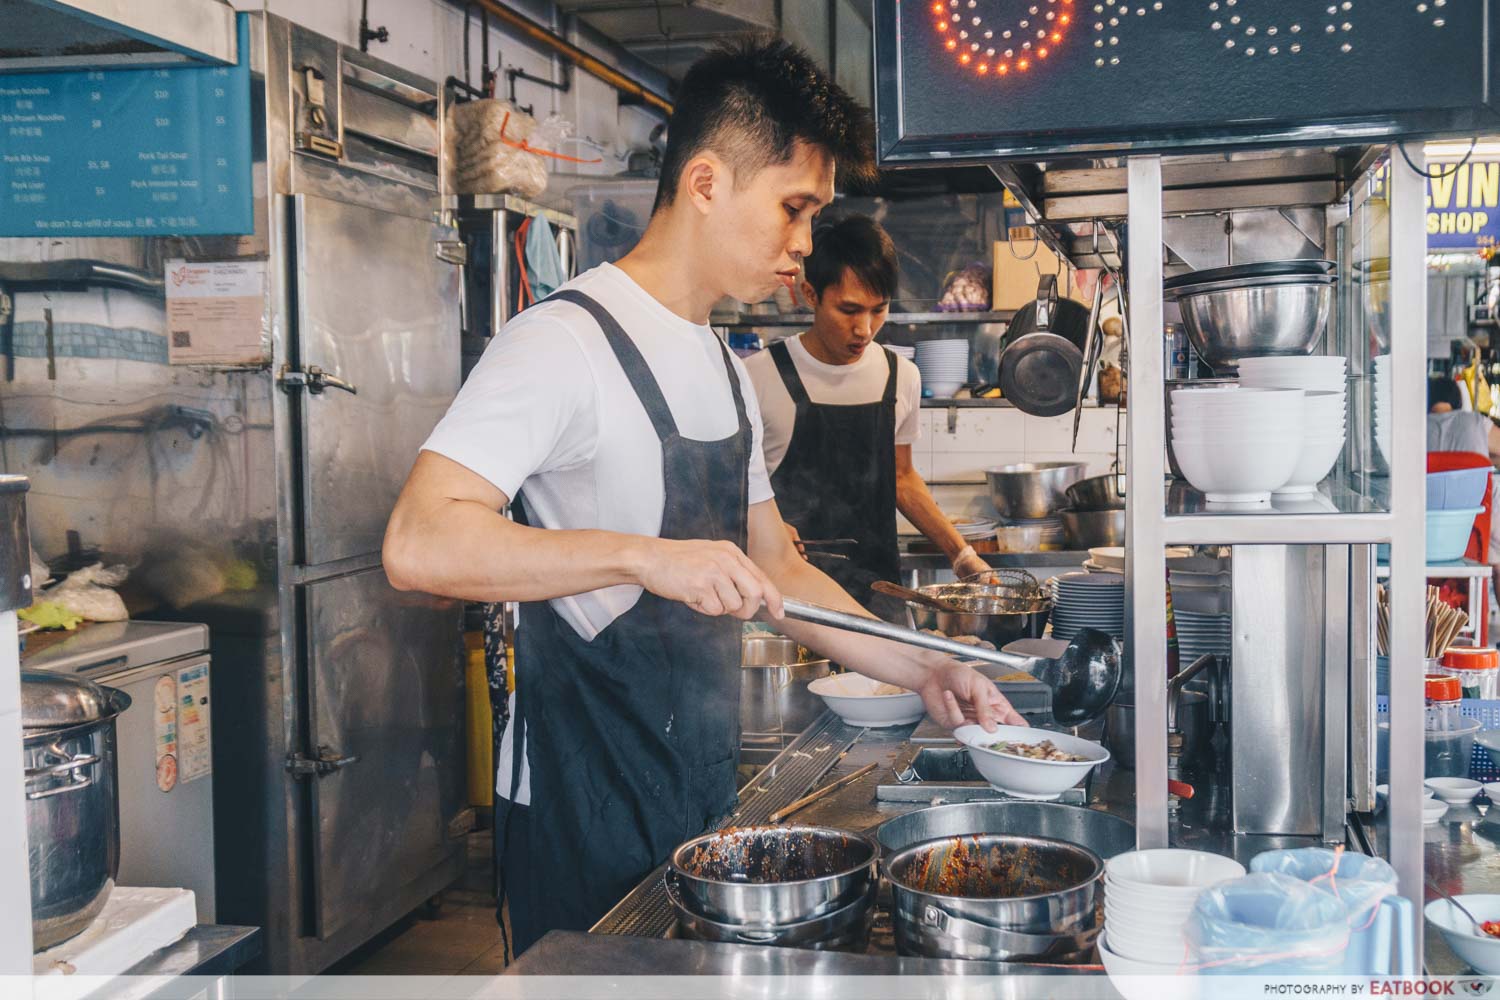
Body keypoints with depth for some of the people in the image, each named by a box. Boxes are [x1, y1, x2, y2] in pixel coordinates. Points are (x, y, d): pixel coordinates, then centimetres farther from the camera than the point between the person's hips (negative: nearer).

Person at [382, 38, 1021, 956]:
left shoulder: (724, 369, 13)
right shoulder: (567, 340, -15)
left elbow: (774, 569, 18)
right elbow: (419, 544, -26)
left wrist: (919, 669, 8)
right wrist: (643, 555, -32)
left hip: (704, 797, 8)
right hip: (588, 813, -8)